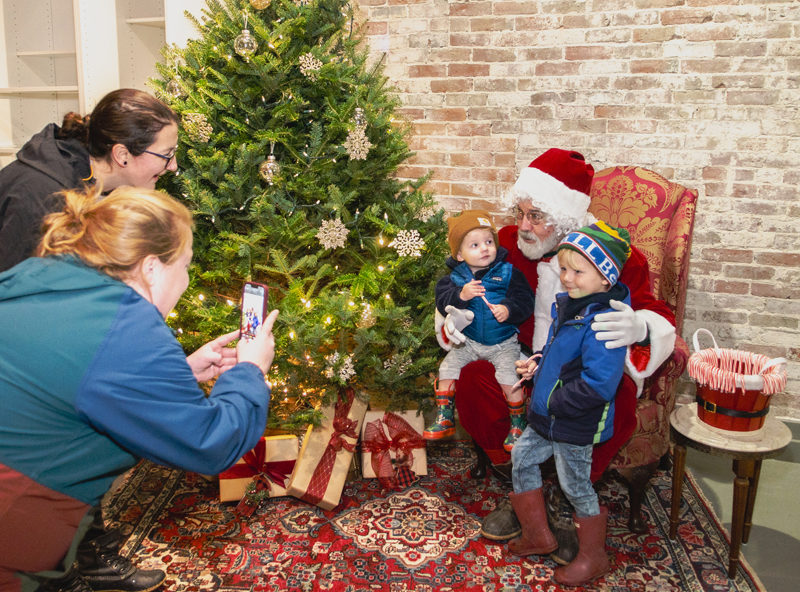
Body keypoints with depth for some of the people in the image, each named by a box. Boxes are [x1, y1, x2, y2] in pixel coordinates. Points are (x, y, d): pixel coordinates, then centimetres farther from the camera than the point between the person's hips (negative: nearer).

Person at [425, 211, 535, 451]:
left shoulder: (508, 273, -8)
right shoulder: (456, 277, -4)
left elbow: (525, 300, -14)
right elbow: (442, 302, -16)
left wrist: (509, 309, -33)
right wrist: (461, 295, -34)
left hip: (503, 343, -3)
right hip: (468, 341, 3)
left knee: (509, 378, -19)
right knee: (447, 369, -4)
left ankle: (518, 424, 4)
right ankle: (444, 419, 13)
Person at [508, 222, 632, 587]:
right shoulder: (568, 303, 2)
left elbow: (598, 384, -32)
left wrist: (556, 402, -23)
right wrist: (541, 367, 2)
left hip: (576, 423, -9)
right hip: (548, 415, 9)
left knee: (576, 487, 7)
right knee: (521, 458, 19)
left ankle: (593, 558, 33)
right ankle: (538, 536, 37)